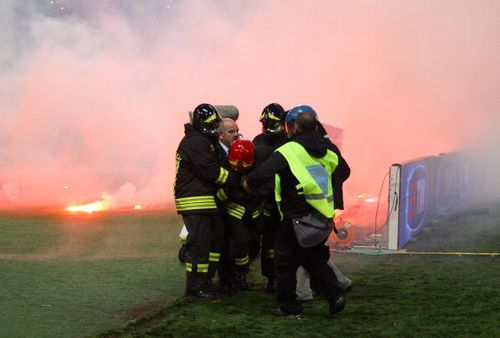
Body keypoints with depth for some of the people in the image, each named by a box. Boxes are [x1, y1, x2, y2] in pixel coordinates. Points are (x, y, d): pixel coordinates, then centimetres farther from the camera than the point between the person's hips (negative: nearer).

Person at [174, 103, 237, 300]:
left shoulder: (204, 141, 21)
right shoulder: (195, 142, -14)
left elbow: (214, 167, 20)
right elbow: (210, 171, -19)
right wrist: (234, 179, -10)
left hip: (205, 199, 11)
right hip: (194, 201, -11)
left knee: (217, 234, 15)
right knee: (199, 241, -8)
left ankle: (205, 278, 24)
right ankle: (195, 286, -3)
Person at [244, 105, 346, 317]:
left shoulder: (288, 151, -14)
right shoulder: (325, 152, 8)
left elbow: (263, 173, -20)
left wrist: (249, 183, -2)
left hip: (297, 218, -6)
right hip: (322, 218, 6)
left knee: (286, 263, 8)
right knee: (315, 260, 22)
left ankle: (290, 307, 12)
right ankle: (335, 295, 8)